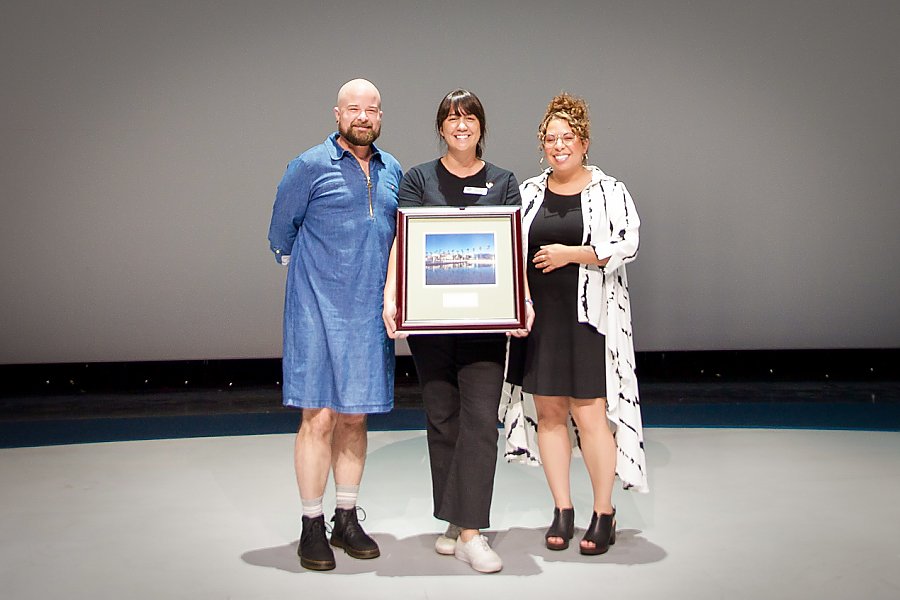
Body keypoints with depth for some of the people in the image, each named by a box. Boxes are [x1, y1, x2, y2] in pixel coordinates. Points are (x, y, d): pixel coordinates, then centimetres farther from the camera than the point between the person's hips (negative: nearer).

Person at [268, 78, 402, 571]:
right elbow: (281, 230, 6)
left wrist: (393, 295, 14)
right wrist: (307, 275, 9)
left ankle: (347, 519, 21)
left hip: (370, 313, 4)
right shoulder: (310, 166, -2)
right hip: (319, 312, -4)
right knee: (320, 417, -4)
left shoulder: (393, 171, 12)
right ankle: (312, 526, 8)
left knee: (354, 417, 10)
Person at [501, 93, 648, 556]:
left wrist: (570, 253, -13)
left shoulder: (610, 191, 2)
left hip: (589, 315, -3)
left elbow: (627, 246, -6)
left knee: (590, 414, -5)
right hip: (539, 317, 4)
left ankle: (604, 514, 8)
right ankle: (562, 510, 18)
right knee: (549, 412, 6)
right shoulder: (528, 192, 12)